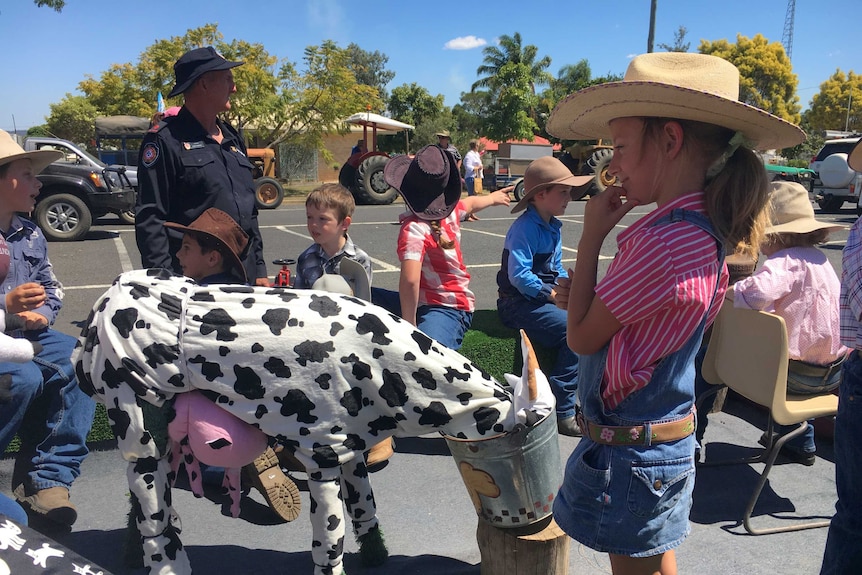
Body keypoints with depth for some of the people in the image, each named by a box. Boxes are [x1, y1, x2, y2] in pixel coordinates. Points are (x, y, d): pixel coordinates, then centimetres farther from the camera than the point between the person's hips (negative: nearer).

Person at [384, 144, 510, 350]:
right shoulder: (450, 210, -1)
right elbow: (472, 203, 23)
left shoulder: (414, 228, -24)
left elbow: (410, 280, -35)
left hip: (447, 310, -9)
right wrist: (492, 197, 44)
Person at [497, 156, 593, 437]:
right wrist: (552, 294, -18)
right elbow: (519, 276, -23)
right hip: (520, 304, -9)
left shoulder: (553, 228, 13)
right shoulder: (524, 228, -16)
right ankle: (561, 410, -15)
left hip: (544, 297, 9)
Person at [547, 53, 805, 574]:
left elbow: (581, 336, -20)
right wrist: (583, 295, -2)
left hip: (632, 449, -9)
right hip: (668, 436, 9)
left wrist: (592, 235, -15)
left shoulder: (665, 240, -29)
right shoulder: (708, 230, 2)